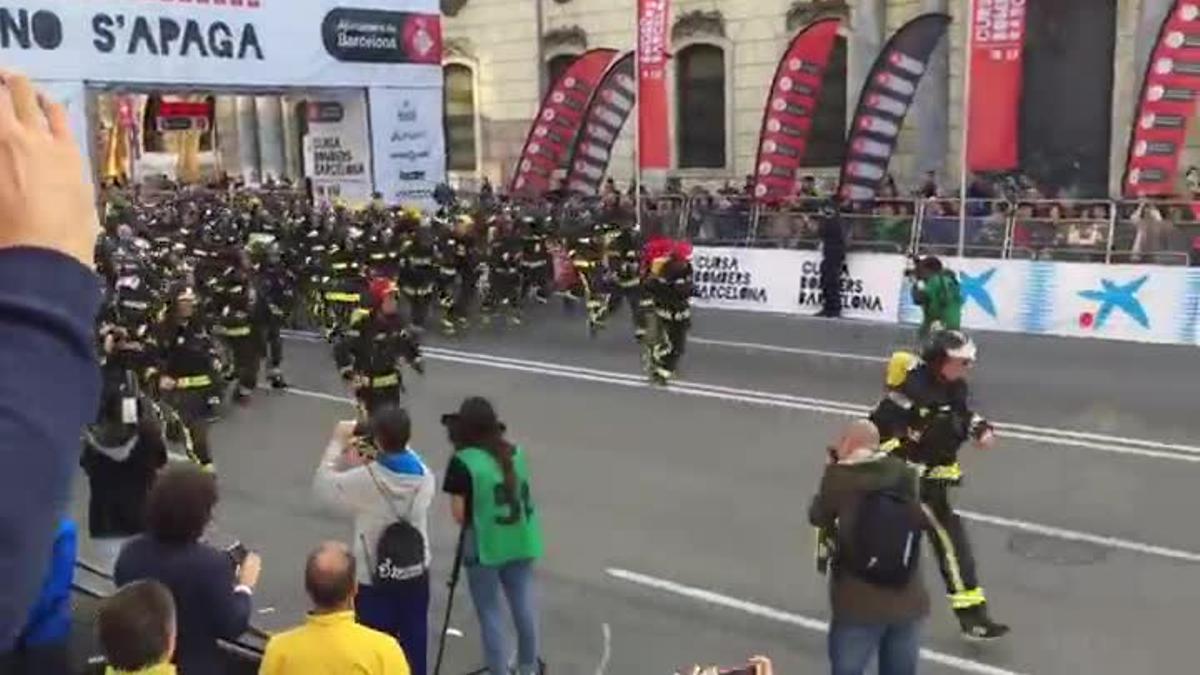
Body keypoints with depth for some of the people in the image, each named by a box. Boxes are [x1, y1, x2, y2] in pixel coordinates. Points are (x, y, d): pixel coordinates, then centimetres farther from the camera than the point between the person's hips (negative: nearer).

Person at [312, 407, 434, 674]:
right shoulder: (424, 475, -8)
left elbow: (322, 485, -8)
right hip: (416, 574, 4)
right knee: (414, 644, 15)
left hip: (375, 580, -4)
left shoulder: (366, 480, -21)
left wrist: (338, 442, -1)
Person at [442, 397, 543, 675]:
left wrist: (476, 517, 8)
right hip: (521, 542, 6)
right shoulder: (515, 453, 4)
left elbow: (459, 514, -10)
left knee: (490, 612, 6)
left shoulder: (463, 461, -13)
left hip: (485, 545, -5)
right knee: (524, 605, 15)